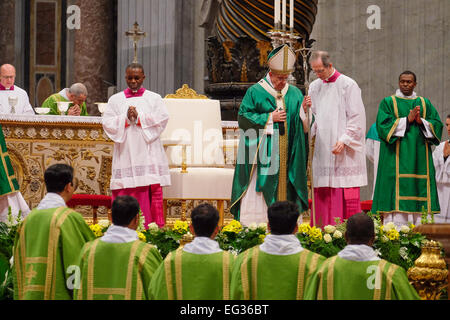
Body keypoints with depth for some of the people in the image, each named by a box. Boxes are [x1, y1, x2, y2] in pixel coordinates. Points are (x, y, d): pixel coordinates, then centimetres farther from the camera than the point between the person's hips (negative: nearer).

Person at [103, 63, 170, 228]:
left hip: (148, 152, 0)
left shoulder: (154, 98, 11)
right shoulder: (115, 100, 13)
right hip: (125, 153, 0)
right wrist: (126, 118, -12)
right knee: (124, 193, -5)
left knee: (152, 190, -7)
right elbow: (107, 123, 3)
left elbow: (162, 119, -3)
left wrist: (139, 118, -11)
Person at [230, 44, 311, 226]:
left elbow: (303, 126, 12)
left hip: (287, 155, 4)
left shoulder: (295, 94, 12)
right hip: (262, 155, -4)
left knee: (284, 190, 1)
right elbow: (244, 117, -6)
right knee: (258, 194, -7)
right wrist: (270, 118, -11)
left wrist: (304, 109, -9)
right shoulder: (255, 92, 0)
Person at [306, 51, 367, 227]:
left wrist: (344, 140, -16)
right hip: (322, 150, 5)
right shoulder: (314, 87, 14)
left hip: (344, 151, -5)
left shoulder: (348, 85, -4)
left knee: (346, 198, -7)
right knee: (322, 196, 3)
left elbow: (357, 117, -7)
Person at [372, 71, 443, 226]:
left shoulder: (425, 103, 16)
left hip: (419, 156, 3)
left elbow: (437, 125, 9)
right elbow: (383, 125, -6)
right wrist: (407, 120, -13)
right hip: (397, 157, -3)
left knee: (420, 191, -3)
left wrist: (421, 121, -9)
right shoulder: (388, 102, 7)